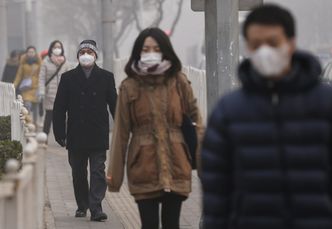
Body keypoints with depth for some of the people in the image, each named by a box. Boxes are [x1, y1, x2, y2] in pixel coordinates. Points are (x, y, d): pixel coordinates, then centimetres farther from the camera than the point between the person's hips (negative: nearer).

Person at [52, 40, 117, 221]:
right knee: (78, 173, 10)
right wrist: (60, 133, -2)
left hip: (98, 136, -1)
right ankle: (82, 206, 23)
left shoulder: (106, 77, 5)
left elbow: (114, 105, 8)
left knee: (98, 172, -7)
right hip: (76, 136, 1)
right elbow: (59, 108, 4)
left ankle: (96, 208, -11)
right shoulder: (68, 78, 5)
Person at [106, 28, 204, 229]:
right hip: (144, 166, -1)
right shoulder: (130, 87, -2)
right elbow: (121, 132, -1)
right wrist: (114, 173, -3)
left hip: (175, 166, 1)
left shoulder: (178, 82, 1)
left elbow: (195, 117, 8)